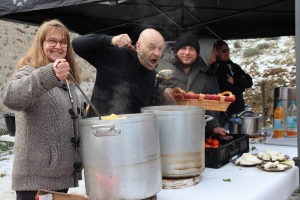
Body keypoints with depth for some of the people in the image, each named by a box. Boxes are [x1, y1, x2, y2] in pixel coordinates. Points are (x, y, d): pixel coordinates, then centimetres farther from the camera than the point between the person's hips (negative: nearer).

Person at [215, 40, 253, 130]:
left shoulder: (234, 67, 15)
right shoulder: (215, 69, -7)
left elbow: (249, 82, 5)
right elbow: (227, 90, -17)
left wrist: (235, 80, -11)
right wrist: (240, 86, -1)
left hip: (239, 111, 7)